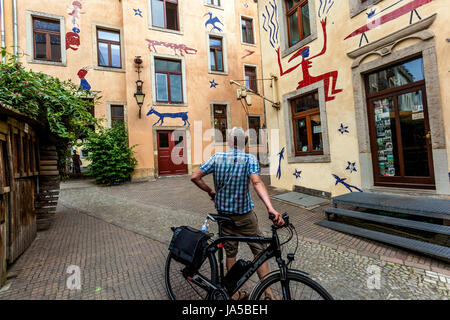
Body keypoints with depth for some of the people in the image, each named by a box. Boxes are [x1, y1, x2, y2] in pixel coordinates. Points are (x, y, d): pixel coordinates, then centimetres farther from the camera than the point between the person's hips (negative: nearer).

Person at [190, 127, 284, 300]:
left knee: (230, 253, 16)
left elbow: (195, 177, -6)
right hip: (245, 215, -3)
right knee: (259, 250, 13)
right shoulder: (250, 159, -12)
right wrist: (270, 208, -35)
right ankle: (268, 293, 19)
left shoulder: (217, 157, -4)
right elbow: (257, 182, -27)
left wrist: (211, 191, 7)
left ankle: (234, 294, 31)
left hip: (223, 213, 3)